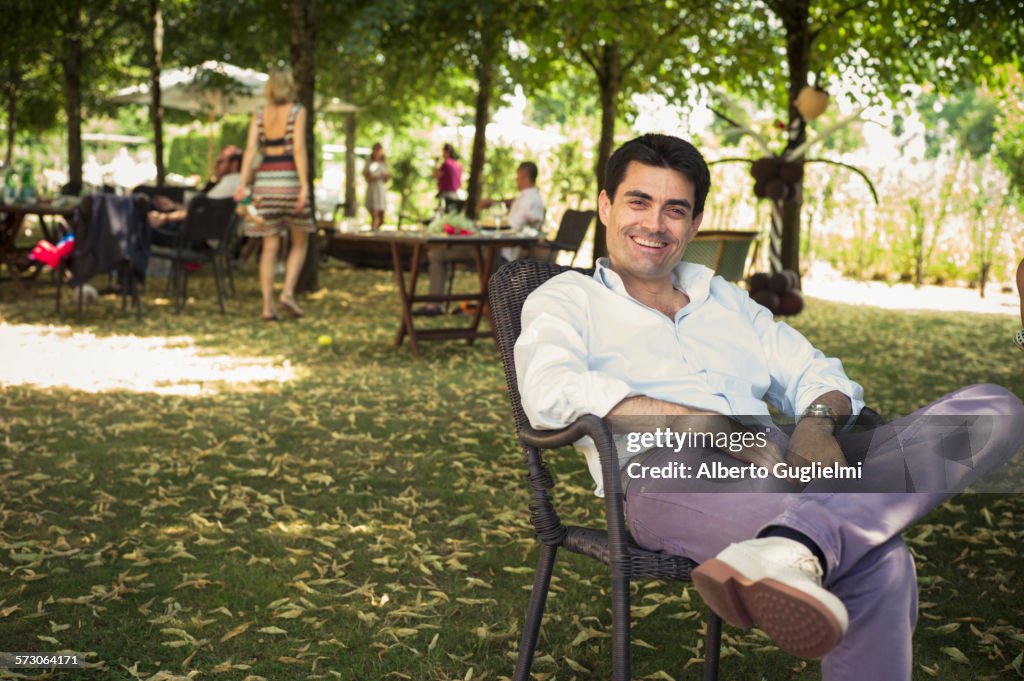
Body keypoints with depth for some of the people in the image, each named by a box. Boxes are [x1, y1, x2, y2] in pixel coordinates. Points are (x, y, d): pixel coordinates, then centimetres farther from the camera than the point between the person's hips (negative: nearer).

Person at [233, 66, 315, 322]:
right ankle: (288, 292, -6)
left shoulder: (259, 113, 8)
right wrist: (305, 185, -14)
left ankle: (267, 306, 1)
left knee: (270, 246, 6)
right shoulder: (297, 111, -2)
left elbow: (251, 148, -1)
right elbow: (299, 148, -12)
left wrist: (243, 184, -6)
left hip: (265, 178, 3)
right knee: (300, 242, 11)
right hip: (289, 177, -3)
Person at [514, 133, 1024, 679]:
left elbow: (816, 375, 26)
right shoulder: (567, 299, 16)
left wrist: (818, 420, -2)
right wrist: (707, 424, -15)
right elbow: (550, 393, -7)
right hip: (668, 472, -7)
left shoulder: (725, 300, 34)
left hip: (778, 467, 8)